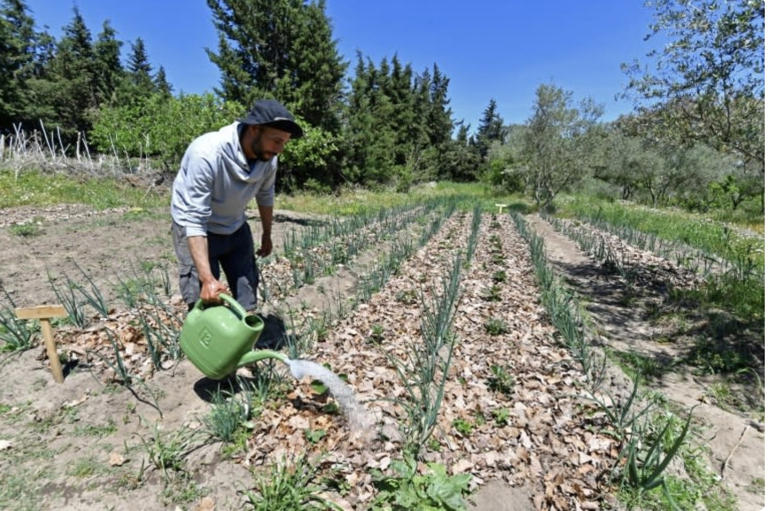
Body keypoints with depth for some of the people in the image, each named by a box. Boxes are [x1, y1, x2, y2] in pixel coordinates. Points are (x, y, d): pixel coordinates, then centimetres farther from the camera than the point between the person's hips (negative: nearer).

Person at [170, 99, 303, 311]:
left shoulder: (268, 156, -16)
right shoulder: (206, 153, -34)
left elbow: (265, 195, 5)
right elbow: (194, 220, -33)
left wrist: (267, 234, 16)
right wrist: (207, 278, -38)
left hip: (236, 228, 6)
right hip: (196, 229, -5)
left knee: (247, 297, 10)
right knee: (203, 303, -8)